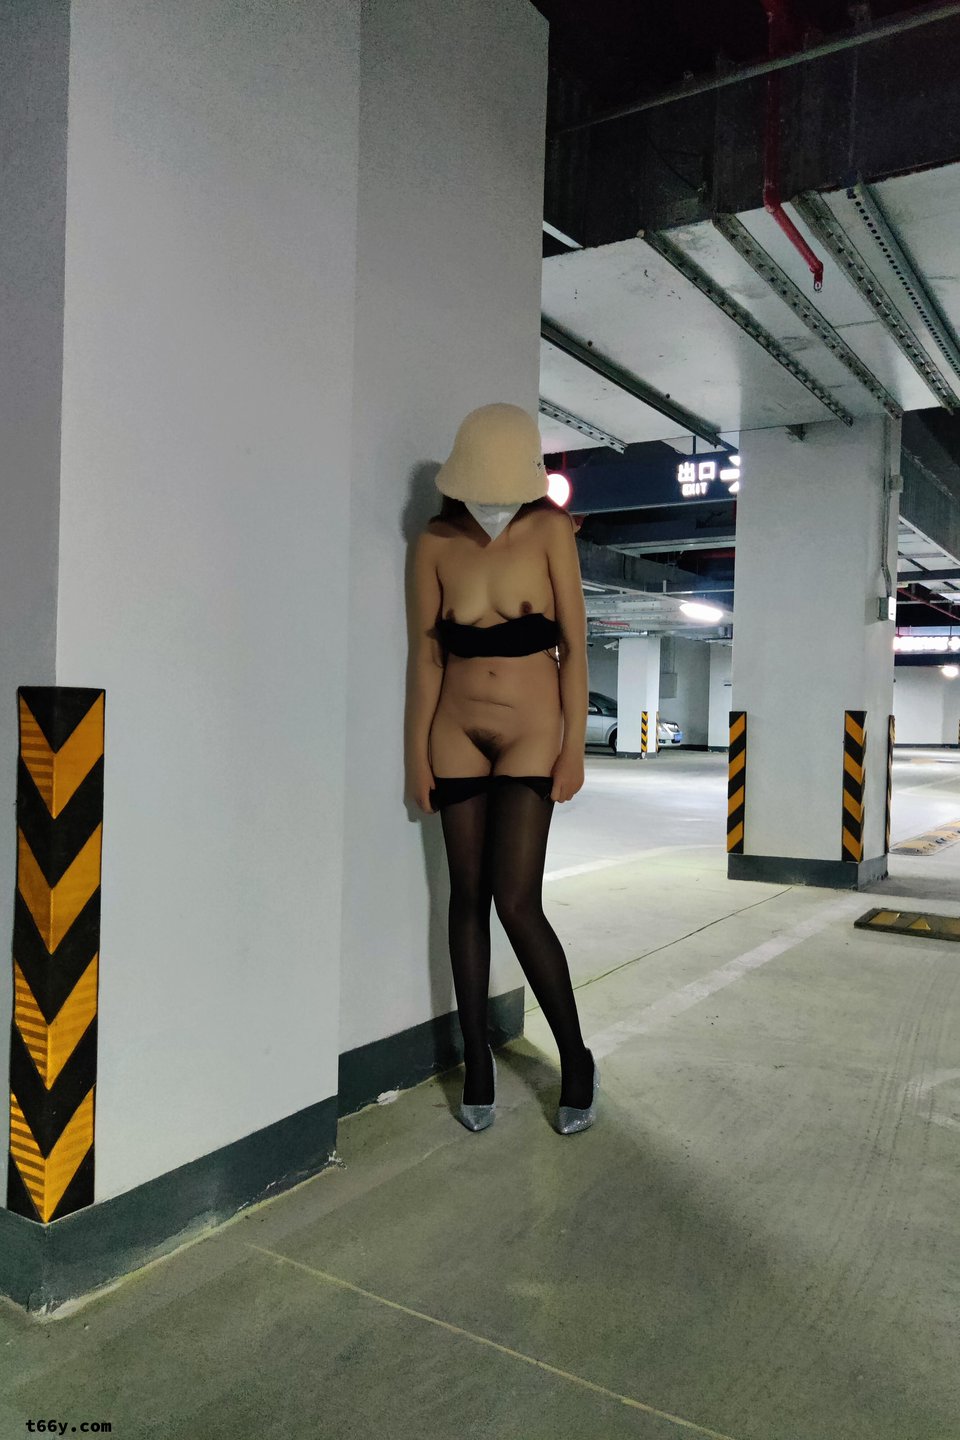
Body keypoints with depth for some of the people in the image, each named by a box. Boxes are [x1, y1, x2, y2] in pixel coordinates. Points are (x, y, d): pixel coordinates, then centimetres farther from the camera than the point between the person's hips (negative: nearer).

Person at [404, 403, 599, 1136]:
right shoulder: (436, 544, -1)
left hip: (531, 734, -2)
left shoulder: (549, 531, -6)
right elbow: (426, 655, 2)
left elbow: (574, 644, -5)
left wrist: (575, 746, -7)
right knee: (467, 898, 7)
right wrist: (417, 753, 3)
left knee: (517, 903, -8)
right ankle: (478, 1064, 21)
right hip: (458, 735, 3)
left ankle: (576, 1060, 13)